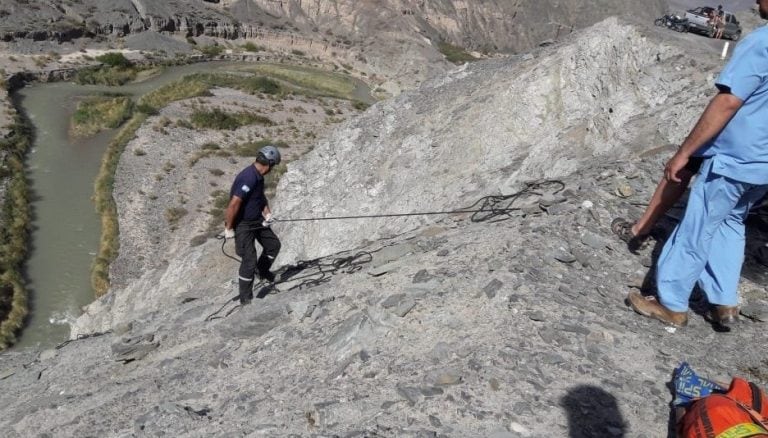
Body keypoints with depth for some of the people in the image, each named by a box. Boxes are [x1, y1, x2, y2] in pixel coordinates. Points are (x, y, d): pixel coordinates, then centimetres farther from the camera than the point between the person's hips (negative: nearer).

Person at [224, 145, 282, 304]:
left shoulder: (259, 176, 2)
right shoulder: (248, 178, -29)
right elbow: (233, 204, -31)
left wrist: (267, 213, 2)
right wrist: (229, 228, -23)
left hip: (257, 220, 9)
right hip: (243, 224, -9)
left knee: (273, 244, 19)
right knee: (249, 260, -5)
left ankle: (262, 270, 44)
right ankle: (246, 298, 10)